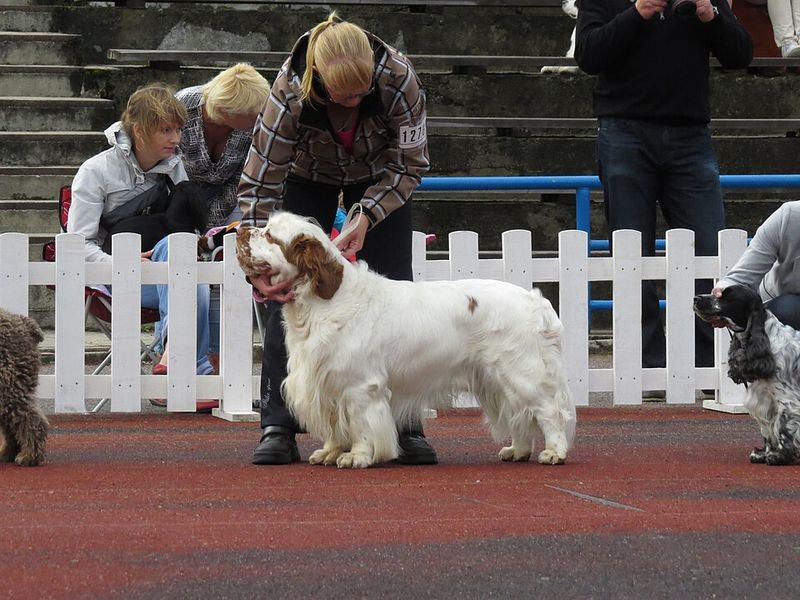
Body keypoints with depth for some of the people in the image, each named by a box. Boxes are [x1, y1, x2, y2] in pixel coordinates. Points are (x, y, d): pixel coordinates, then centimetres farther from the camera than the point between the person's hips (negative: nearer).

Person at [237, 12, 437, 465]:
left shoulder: (398, 78, -36)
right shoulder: (290, 94, -37)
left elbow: (411, 166, -21)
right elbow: (261, 184, -30)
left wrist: (367, 217, -33)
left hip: (379, 178, 1)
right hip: (308, 177, -1)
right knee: (288, 292, -10)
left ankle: (406, 426, -4)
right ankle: (278, 428, -8)